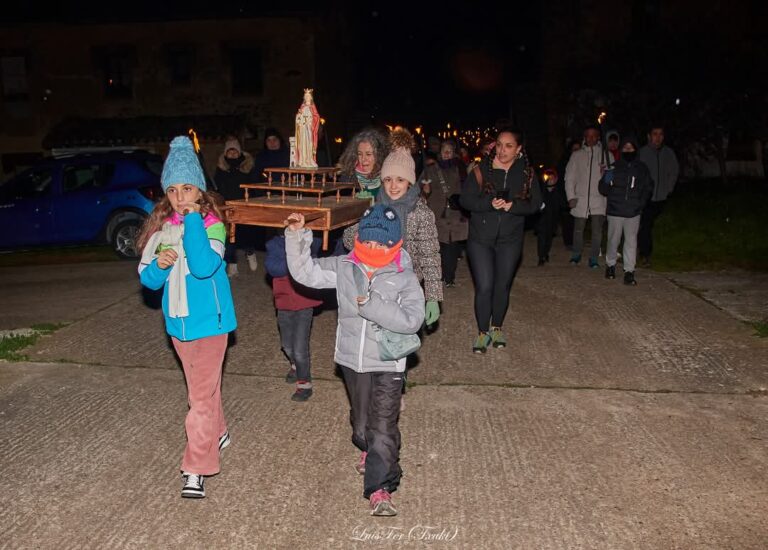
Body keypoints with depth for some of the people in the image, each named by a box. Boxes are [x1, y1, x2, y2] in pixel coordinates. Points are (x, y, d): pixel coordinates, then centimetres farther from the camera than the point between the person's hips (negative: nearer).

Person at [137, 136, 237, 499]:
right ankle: (218, 434, 43)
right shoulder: (160, 227, 1)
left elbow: (204, 266, -33)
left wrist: (193, 219, -28)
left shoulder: (212, 225, -14)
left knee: (201, 394, -6)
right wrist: (158, 265, -20)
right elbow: (148, 279, 2)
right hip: (178, 322, 6)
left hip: (209, 321, -6)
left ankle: (195, 469, 2)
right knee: (202, 385, 22)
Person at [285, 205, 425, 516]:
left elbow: (412, 320, -23)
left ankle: (380, 489, -2)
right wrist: (297, 236, -14)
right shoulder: (343, 268, -2)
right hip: (353, 360, 4)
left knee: (383, 426, -7)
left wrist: (372, 305, -28)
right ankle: (368, 450, 53)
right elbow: (305, 272, -3)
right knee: (361, 420, 23)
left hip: (388, 364, -4)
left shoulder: (404, 278, -12)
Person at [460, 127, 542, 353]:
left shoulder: (526, 173, -1)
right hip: (480, 238, -2)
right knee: (484, 287, -5)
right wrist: (490, 204, -25)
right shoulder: (482, 169, -7)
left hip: (510, 239, 2)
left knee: (502, 286, 12)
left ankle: (497, 328, 33)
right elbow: (466, 199, -10)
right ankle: (482, 332, 14)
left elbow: (535, 203, -5)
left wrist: (512, 206, -22)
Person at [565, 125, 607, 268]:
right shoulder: (577, 155, 7)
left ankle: (593, 258, 5)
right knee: (578, 229, 10)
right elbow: (569, 177, 6)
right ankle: (576, 254, 28)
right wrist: (571, 197, -2)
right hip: (580, 199, 1)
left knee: (597, 230, -6)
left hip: (599, 199, -1)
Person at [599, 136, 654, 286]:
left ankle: (629, 271, 3)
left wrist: (641, 203, 2)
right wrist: (607, 182, -20)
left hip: (633, 213, 1)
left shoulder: (642, 168, 6)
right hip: (615, 211, -1)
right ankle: (610, 265, 29)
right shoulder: (614, 167, 1)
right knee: (613, 240, 7)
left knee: (631, 241, -2)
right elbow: (602, 189, 2)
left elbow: (648, 188, 17)